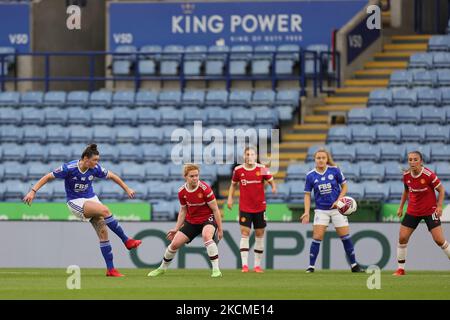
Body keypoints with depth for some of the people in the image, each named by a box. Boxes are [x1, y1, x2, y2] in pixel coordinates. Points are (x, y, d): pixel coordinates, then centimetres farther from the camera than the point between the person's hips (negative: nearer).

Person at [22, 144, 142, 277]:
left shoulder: (95, 168, -7)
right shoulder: (69, 168, -20)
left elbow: (112, 176, 9)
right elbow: (48, 177, -13)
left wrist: (127, 189, 15)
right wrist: (33, 191, -19)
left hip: (91, 199, 5)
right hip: (75, 201, -5)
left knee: (103, 232, -6)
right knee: (105, 210, -28)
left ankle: (110, 269, 0)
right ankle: (126, 240, -18)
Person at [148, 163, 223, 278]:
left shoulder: (205, 189, -21)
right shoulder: (182, 192, -6)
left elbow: (215, 209, -15)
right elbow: (183, 211, 10)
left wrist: (220, 229, -14)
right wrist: (176, 229, 8)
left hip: (207, 218, -5)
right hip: (191, 221, 5)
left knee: (207, 235, -37)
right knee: (175, 243, 0)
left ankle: (216, 269, -33)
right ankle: (162, 268, 27)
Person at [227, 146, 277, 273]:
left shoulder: (262, 169, -5)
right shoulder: (238, 170, -1)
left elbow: (271, 181, -3)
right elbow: (233, 184, 13)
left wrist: (273, 187, -25)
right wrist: (230, 198, 3)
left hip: (260, 207, 1)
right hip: (244, 208, -1)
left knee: (259, 234, 6)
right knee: (244, 234, -10)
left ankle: (257, 265, 16)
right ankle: (244, 265, -12)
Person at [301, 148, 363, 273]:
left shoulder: (335, 170, -7)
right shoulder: (310, 176, -4)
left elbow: (344, 187, 2)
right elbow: (307, 195, 2)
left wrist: (338, 200, -13)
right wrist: (307, 212, -9)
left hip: (337, 209, 0)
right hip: (321, 210, 0)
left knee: (345, 237, 2)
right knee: (317, 238, -9)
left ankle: (354, 265, 14)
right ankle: (311, 266, -1)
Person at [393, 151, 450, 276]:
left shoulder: (429, 175, -19)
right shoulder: (406, 175, -5)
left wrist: (439, 206, -19)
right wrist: (401, 207, 13)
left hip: (430, 211, -4)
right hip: (412, 211, 4)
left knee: (439, 240, -9)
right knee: (402, 238, -3)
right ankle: (401, 269, 9)